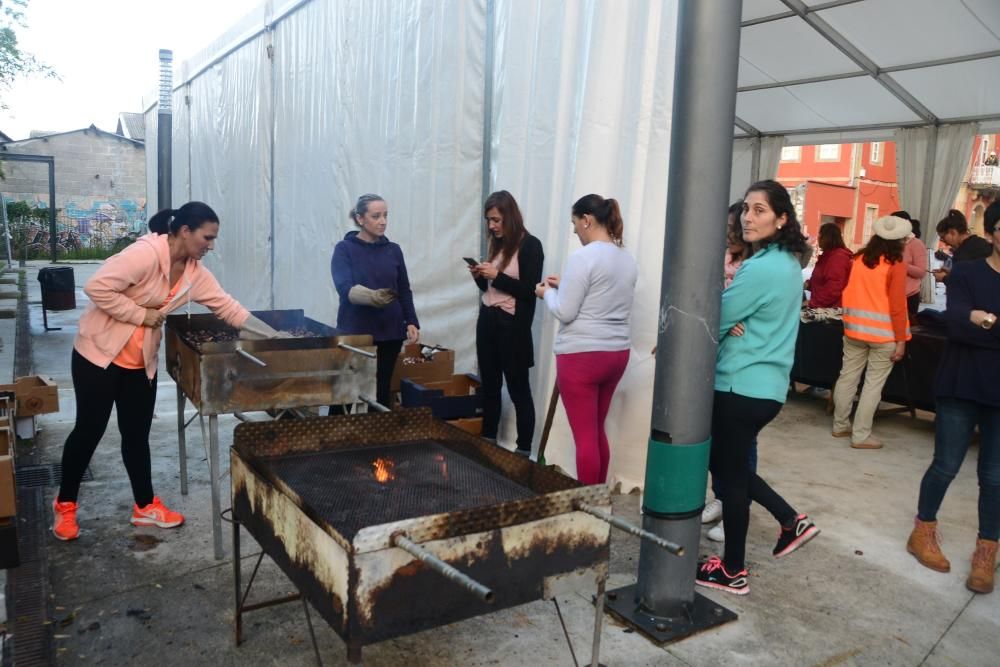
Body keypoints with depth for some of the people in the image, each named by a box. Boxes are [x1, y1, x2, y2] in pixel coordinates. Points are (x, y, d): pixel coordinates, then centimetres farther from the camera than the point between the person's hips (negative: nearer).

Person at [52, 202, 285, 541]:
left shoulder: (194, 272, -1)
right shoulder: (144, 254, -24)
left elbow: (227, 306, 0)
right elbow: (97, 287, -28)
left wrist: (272, 337, -5)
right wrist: (142, 315, -22)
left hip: (142, 361, 7)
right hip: (100, 352, -7)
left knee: (137, 433, 12)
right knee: (90, 429, 4)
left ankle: (145, 505, 23)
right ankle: (65, 503, 24)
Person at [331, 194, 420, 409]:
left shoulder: (393, 250, 8)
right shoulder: (344, 249, -4)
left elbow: (404, 291, 12)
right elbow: (344, 288, -18)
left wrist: (411, 322, -1)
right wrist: (372, 296, -37)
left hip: (389, 330, 3)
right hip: (355, 331, -3)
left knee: (382, 389, 7)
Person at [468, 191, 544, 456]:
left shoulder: (530, 245, -9)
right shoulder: (497, 244, 12)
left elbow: (529, 291, -15)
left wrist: (496, 275, -17)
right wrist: (479, 277, -2)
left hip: (512, 325, -7)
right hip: (487, 320, 7)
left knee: (518, 389, 0)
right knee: (489, 385, 13)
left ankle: (524, 451, 8)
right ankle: (487, 442, 24)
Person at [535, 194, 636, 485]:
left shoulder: (582, 258, -15)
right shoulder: (627, 260, 10)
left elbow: (564, 312, -15)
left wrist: (548, 292, 4)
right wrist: (565, 285, 17)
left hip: (582, 355, -8)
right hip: (617, 353, 8)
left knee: (585, 436, 2)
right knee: (597, 431, 19)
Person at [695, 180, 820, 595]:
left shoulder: (761, 268, -20)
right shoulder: (788, 264, 11)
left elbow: (716, 317, -15)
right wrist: (733, 325, -7)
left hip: (742, 387, -9)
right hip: (768, 385, 9)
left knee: (729, 474, 5)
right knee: (729, 465, 23)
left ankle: (733, 572, 18)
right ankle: (792, 521, 28)